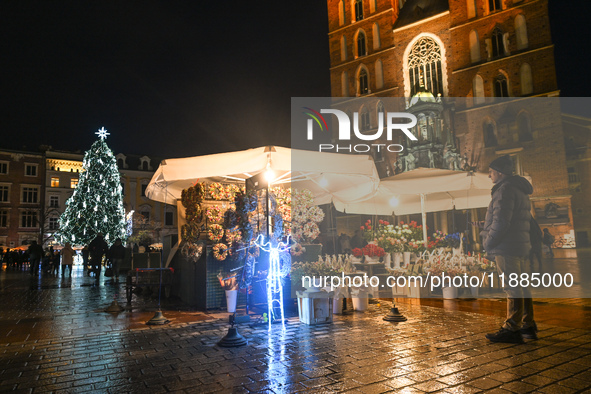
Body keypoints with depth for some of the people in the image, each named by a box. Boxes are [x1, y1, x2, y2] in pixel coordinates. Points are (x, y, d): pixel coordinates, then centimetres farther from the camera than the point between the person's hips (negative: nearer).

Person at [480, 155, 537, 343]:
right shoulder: (520, 190, 21)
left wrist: (488, 243, -11)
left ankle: (512, 329, -3)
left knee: (512, 289, -7)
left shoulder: (505, 189, -12)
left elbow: (501, 221, -21)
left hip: (507, 247, -10)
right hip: (521, 246, 10)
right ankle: (528, 326, 21)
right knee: (522, 287, 14)